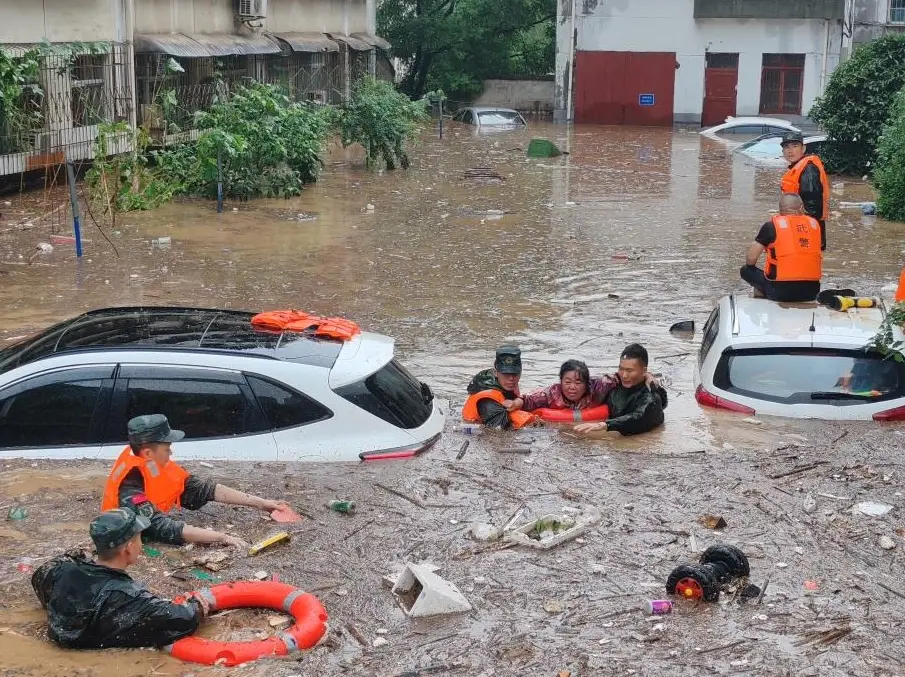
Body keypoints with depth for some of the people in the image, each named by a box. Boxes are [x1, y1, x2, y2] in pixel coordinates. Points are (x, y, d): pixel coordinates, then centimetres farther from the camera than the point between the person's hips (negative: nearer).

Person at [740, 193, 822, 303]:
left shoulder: (772, 225, -3)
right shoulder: (814, 224, 9)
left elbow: (751, 258, -2)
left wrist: (750, 266, 21)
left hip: (781, 292, -4)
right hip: (811, 292, 5)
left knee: (746, 271, 14)